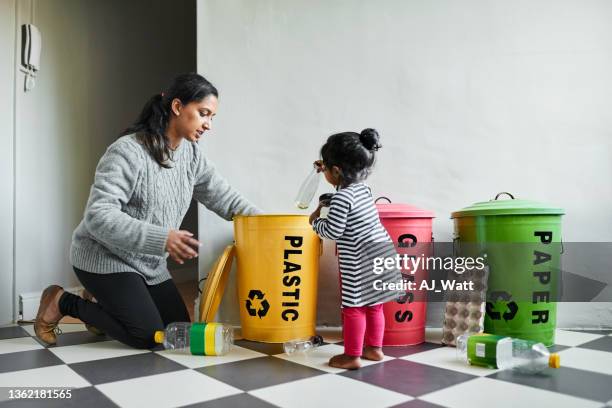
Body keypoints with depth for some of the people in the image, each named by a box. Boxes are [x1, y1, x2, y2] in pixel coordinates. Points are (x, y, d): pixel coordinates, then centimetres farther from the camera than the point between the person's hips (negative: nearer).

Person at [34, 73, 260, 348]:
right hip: (105, 257, -7)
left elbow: (221, 195, 0)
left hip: (149, 262, 8)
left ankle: (102, 301, 25)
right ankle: (61, 303, 7)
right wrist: (160, 238, -41)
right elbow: (98, 215, -31)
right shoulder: (127, 152, -24)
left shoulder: (191, 153, -1)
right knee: (149, 335, -12)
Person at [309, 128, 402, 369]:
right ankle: (374, 348, 30)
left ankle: (352, 356, 10)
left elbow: (332, 231, -18)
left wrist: (316, 221, 0)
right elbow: (348, 178, 34)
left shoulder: (341, 198, -17)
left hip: (360, 262, -9)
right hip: (381, 255, 9)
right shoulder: (362, 187, 9)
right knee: (373, 306, 19)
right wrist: (327, 167, 33)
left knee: (353, 307, 2)